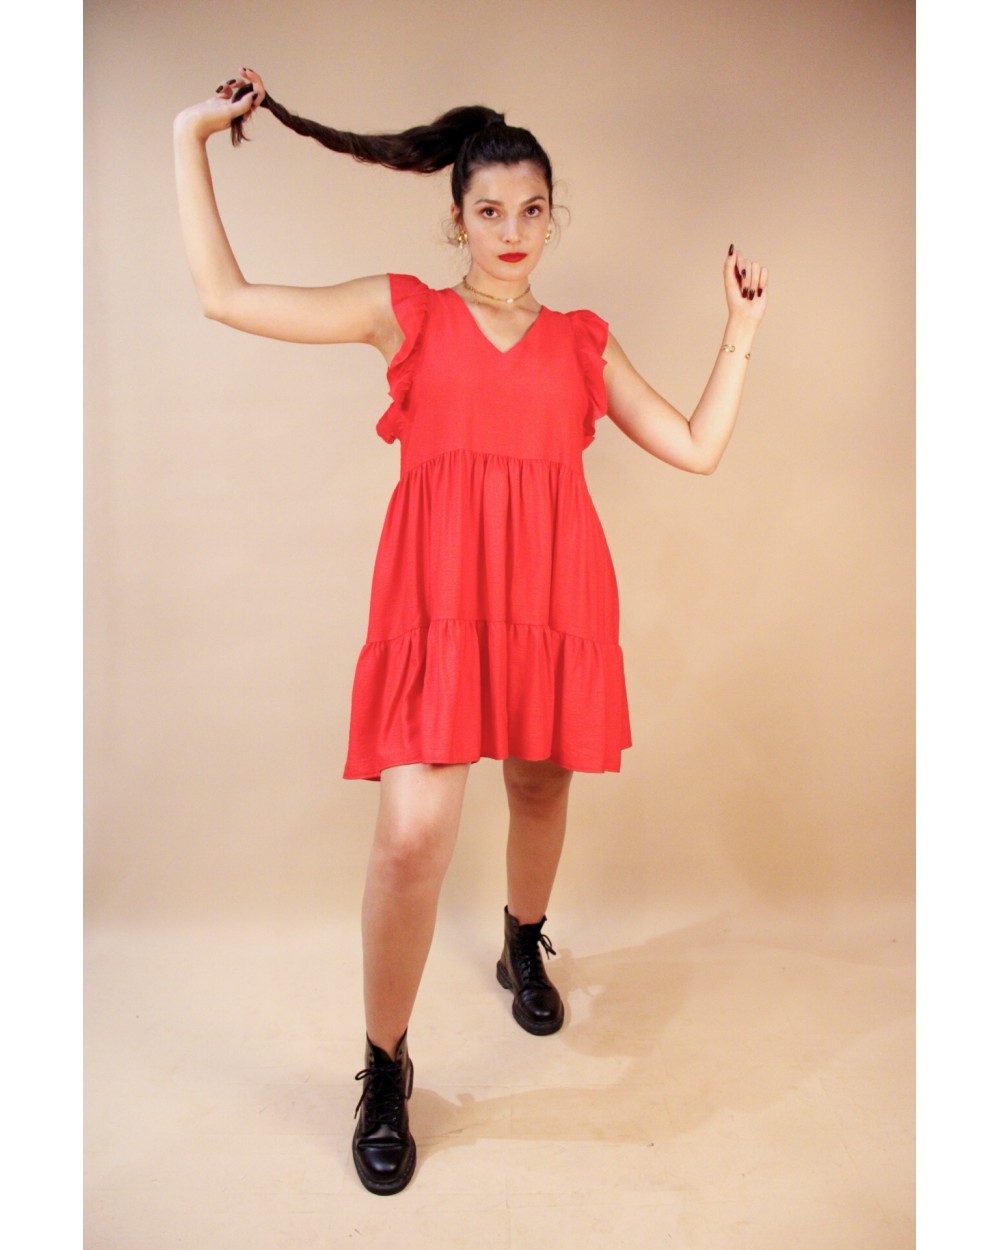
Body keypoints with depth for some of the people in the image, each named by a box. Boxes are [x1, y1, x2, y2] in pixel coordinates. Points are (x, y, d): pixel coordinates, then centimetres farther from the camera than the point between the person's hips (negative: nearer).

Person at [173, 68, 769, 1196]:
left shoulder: (582, 343, 17)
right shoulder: (404, 311, 13)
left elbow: (697, 448, 14)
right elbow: (225, 295, 10)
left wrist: (740, 331, 14)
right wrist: (191, 138, 14)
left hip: (554, 594, 3)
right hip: (440, 592, -3)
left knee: (541, 787, 16)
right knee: (414, 833, -14)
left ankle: (524, 945, 48)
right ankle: (383, 1071, 10)